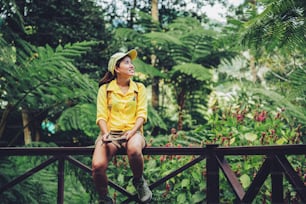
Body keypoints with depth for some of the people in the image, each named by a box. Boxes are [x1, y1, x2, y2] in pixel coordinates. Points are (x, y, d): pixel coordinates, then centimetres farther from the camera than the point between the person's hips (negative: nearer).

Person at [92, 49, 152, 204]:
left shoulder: (139, 88, 12)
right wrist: (105, 133, -17)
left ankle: (139, 181, -6)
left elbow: (142, 114, 4)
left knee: (134, 150, -39)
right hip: (110, 132, 0)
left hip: (132, 131, 0)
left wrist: (132, 131, -15)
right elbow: (101, 116, 2)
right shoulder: (105, 89, 9)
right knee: (98, 165, -30)